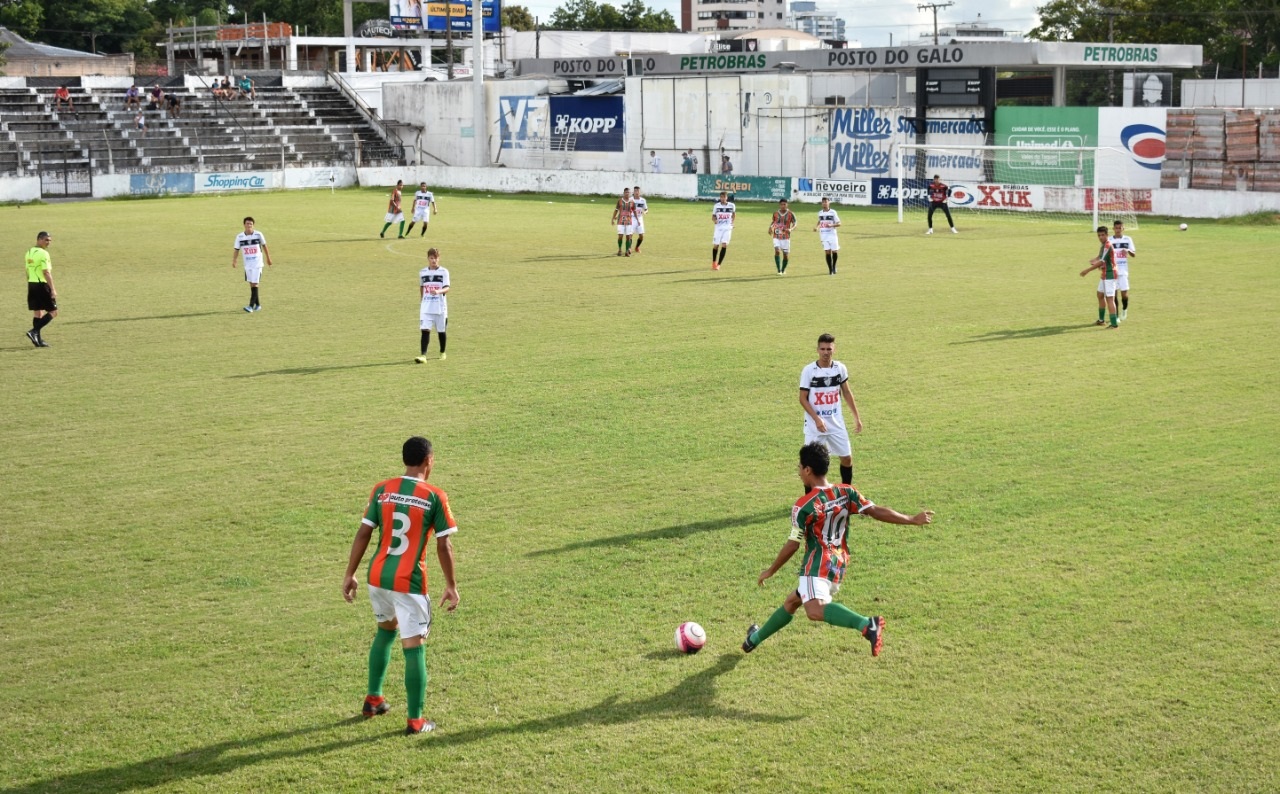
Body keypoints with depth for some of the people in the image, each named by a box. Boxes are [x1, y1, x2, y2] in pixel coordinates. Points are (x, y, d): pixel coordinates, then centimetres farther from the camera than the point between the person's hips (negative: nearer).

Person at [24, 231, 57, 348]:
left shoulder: (29, 253, 12)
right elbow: (46, 273, -19)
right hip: (42, 285, -8)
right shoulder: (43, 253, -14)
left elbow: (28, 272, 16)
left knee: (37, 312, 13)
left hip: (31, 284, 8)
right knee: (53, 312, 0)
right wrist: (53, 289, -18)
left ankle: (38, 340, 13)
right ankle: (34, 332, -10)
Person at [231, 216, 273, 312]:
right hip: (247, 264, 3)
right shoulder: (239, 237, -2)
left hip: (257, 263, -3)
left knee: (254, 284, -10)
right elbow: (236, 249, -1)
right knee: (251, 284, 9)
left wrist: (268, 258, 14)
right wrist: (234, 260, -15)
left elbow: (264, 246, 7)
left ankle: (251, 306, -14)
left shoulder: (258, 234, -6)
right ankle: (257, 305, 21)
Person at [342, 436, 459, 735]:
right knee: (413, 647, 1)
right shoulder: (435, 497, -8)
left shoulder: (381, 490, 2)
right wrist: (451, 585, 2)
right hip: (409, 582, -5)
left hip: (377, 576, 5)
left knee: (386, 630, 28)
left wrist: (349, 574, 9)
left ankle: (373, 700, 36)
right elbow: (444, 545, -7)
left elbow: (363, 534, 1)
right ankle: (415, 721, 2)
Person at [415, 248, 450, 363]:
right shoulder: (422, 272, 6)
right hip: (426, 308, 1)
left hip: (440, 307, -1)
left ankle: (443, 353, 32)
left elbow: (446, 288, -14)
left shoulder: (444, 272, -4)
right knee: (425, 330, -11)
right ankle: (423, 356, -17)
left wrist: (438, 291, -34)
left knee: (441, 331, 11)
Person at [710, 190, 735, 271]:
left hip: (727, 228, 0)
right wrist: (714, 220, -16)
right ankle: (714, 262, 29)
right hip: (719, 228, 0)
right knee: (716, 245, 3)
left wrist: (732, 222, 10)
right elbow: (713, 216, 4)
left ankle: (718, 264, -11)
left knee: (724, 245, -14)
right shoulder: (717, 206, -2)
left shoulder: (732, 205, -1)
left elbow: (734, 214, 18)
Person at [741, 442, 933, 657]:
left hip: (817, 565, -9)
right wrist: (913, 520, 0)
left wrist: (770, 571, 5)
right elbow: (876, 511, -5)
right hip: (839, 565, 9)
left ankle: (867, 625, -52)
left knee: (814, 610, -33)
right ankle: (756, 638, 46)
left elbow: (792, 545, -8)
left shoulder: (803, 506, -11)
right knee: (791, 602, 28)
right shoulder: (846, 492, 3)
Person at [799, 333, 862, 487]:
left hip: (836, 424, 4)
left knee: (847, 457, 10)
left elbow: (846, 393, 11)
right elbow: (803, 399, -10)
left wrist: (856, 417, 11)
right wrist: (817, 419, -21)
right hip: (814, 425, -4)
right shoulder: (808, 370, -14)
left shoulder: (840, 368, -3)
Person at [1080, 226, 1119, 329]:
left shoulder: (1107, 246, -19)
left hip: (1109, 275, -11)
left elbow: (1101, 262, -24)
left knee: (1109, 298, -13)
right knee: (1100, 295, 21)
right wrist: (1094, 261, -1)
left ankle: (1114, 323, -16)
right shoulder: (1104, 245, 12)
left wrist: (1087, 270, -22)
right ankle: (1101, 320, 34)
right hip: (1104, 275, 11)